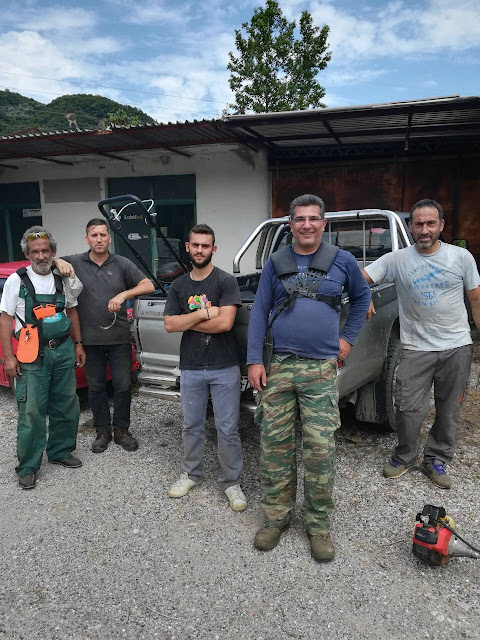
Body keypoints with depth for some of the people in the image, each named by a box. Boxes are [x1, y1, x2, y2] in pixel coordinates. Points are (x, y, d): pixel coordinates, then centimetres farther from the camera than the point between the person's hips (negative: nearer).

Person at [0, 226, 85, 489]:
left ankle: (60, 452, 30)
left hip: (64, 351, 4)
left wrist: (78, 345, 12)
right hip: (32, 357, -4)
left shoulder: (63, 278, 7)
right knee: (32, 413, -2)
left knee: (66, 407, 11)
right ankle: (28, 468, 12)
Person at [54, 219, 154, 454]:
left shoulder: (122, 264, -1)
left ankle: (121, 430, 23)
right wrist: (58, 262, -19)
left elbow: (148, 286, -4)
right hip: (90, 339, 1)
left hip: (119, 338, 0)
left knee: (123, 385, 5)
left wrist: (123, 294, -20)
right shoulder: (75, 262, 0)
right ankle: (102, 431, 27)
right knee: (96, 387, 12)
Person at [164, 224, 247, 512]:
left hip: (224, 368, -4)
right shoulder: (178, 286, 9)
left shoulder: (226, 281, -6)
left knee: (228, 429, 3)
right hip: (191, 368, 4)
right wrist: (203, 313, -14)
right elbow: (170, 324, -2)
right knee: (192, 426, 16)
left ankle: (232, 482, 20)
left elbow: (225, 322, -18)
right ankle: (192, 473, 35)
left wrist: (187, 322, -8)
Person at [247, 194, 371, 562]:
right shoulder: (276, 263, 7)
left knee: (320, 449, 0)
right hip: (279, 366, 2)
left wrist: (348, 337, 9)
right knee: (274, 445, 6)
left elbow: (361, 297, 20)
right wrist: (254, 360, -1)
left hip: (321, 370, -1)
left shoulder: (342, 261, 5)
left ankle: (319, 524, 18)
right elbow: (260, 311, 6)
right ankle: (277, 516, 24)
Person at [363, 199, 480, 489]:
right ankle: (405, 457, 24)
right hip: (416, 349, -1)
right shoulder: (397, 260, -3)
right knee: (409, 409, -1)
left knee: (449, 410, 11)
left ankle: (436, 460, 30)